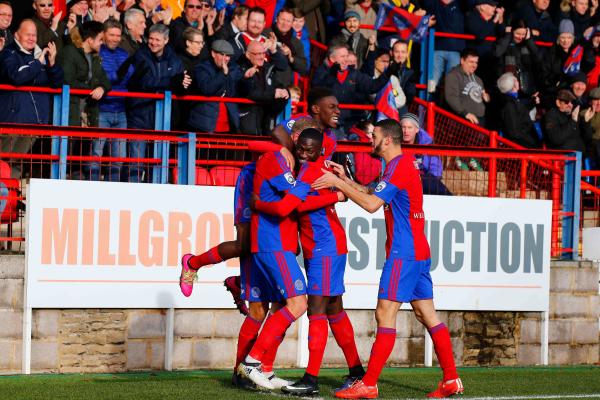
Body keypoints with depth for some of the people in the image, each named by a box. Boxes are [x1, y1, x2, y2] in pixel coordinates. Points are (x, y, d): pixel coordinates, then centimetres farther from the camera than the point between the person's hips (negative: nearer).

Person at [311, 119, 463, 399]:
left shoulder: (399, 166, -14)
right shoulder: (405, 164, 17)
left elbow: (371, 204, -21)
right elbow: (374, 195, 22)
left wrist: (338, 184, -14)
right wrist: (345, 179, 14)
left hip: (403, 253, -10)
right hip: (419, 251, 10)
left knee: (385, 314, -9)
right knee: (427, 315, 10)